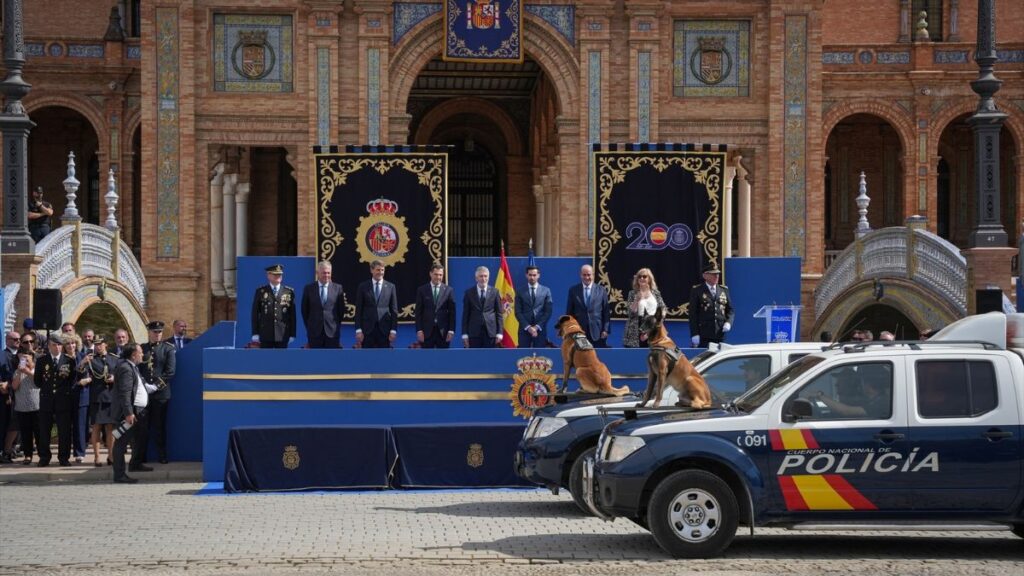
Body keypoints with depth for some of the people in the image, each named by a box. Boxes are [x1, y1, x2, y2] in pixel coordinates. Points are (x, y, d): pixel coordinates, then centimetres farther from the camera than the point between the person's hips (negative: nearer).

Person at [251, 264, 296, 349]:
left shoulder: (289, 292, 6)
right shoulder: (261, 292, 4)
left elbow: (292, 314, 6)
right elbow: (255, 313, 4)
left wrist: (292, 334, 2)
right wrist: (255, 333, -2)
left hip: (283, 335, 1)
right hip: (266, 335, -1)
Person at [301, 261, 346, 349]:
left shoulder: (337, 288, 2)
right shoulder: (309, 288, 3)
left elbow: (341, 309, 8)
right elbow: (304, 310, 8)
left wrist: (337, 325, 7)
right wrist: (309, 326, 8)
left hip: (332, 331, 0)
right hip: (314, 331, 0)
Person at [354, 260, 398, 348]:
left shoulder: (390, 287, 6)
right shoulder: (363, 287, 4)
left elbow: (394, 310, 6)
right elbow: (358, 310, 3)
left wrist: (393, 330, -2)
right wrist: (358, 330, -5)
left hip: (384, 329, 0)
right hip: (367, 329, 0)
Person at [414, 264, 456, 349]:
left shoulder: (449, 290, 4)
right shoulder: (422, 290, 4)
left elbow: (452, 312, 3)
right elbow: (418, 312, 3)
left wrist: (451, 330, -4)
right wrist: (419, 330, -6)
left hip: (443, 332, 0)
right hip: (427, 332, 0)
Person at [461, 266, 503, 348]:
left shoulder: (494, 292, 5)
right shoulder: (469, 293, 4)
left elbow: (499, 314, 6)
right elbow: (465, 315, 5)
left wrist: (499, 333, -1)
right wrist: (465, 334, -1)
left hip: (490, 332, 0)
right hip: (474, 332, 0)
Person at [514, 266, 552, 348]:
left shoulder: (546, 291, 6)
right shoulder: (520, 291, 6)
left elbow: (548, 312, 2)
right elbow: (518, 312, 1)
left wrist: (537, 326, -8)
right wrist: (528, 327, -10)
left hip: (540, 329, 0)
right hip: (524, 329, 0)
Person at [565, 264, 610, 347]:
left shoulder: (601, 290, 6)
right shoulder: (573, 290, 6)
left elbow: (606, 312, 5)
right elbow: (569, 313, 8)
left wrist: (605, 330, -3)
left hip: (597, 333, 0)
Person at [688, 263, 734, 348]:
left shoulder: (724, 290, 14)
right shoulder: (696, 290, 2)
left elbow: (730, 310, 18)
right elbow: (693, 313, -2)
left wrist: (728, 322, -3)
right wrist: (694, 334, -8)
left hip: (720, 335, 4)